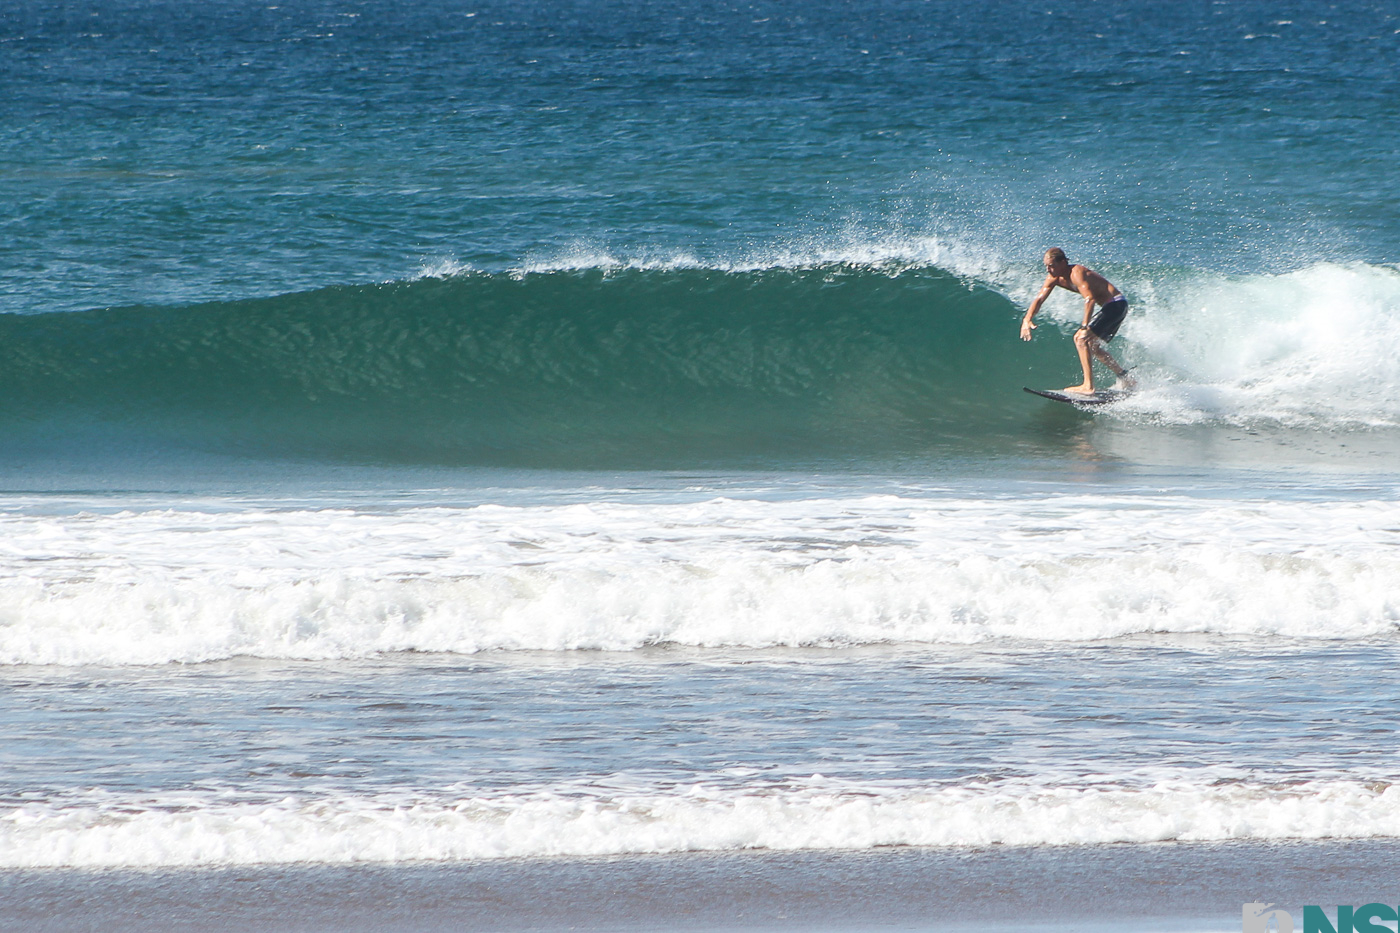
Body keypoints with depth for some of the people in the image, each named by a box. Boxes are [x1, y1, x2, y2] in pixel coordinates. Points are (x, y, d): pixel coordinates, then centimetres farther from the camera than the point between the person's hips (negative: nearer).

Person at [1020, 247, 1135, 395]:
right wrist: (1027, 319, -13)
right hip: (1110, 306, 10)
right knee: (1090, 344, 21)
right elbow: (1039, 299, 3)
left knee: (1081, 338, -18)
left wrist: (1085, 327, -40)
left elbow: (1090, 298, -35)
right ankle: (1125, 379, 30)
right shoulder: (1054, 278, 3)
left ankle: (1088, 386, -22)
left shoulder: (1076, 273, -24)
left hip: (1116, 304, -10)